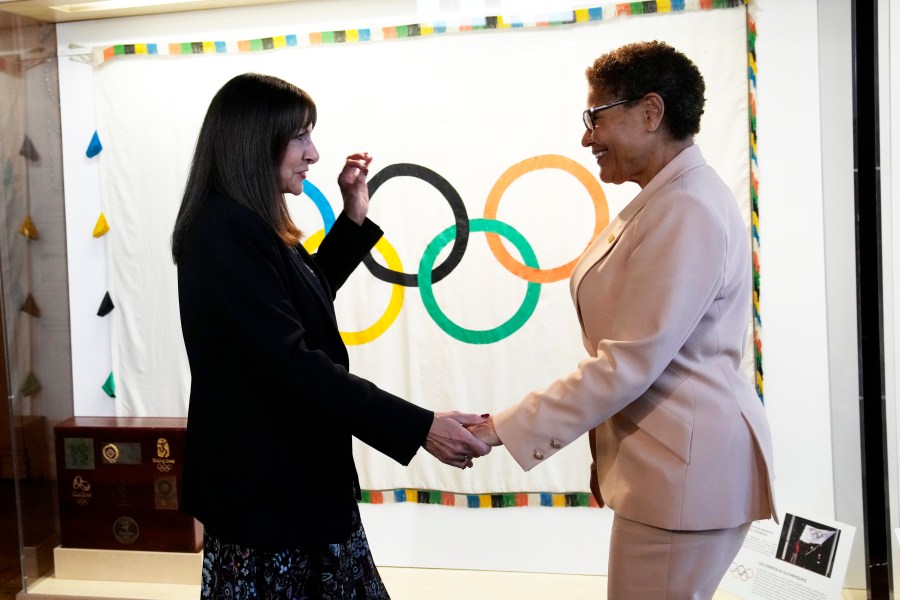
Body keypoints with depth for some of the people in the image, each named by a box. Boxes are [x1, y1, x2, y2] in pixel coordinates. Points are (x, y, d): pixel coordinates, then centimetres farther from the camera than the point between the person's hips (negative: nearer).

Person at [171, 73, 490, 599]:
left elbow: (308, 295, 26)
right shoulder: (223, 232, -21)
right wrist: (419, 427, -31)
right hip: (265, 481, -10)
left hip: (295, 471, 10)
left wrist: (354, 219, 16)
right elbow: (293, 362, -29)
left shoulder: (248, 225, 10)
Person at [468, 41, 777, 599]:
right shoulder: (666, 198, 12)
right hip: (664, 461, 10)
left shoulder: (686, 211, -20)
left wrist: (502, 429, -20)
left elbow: (627, 364, -23)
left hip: (685, 469, -10)